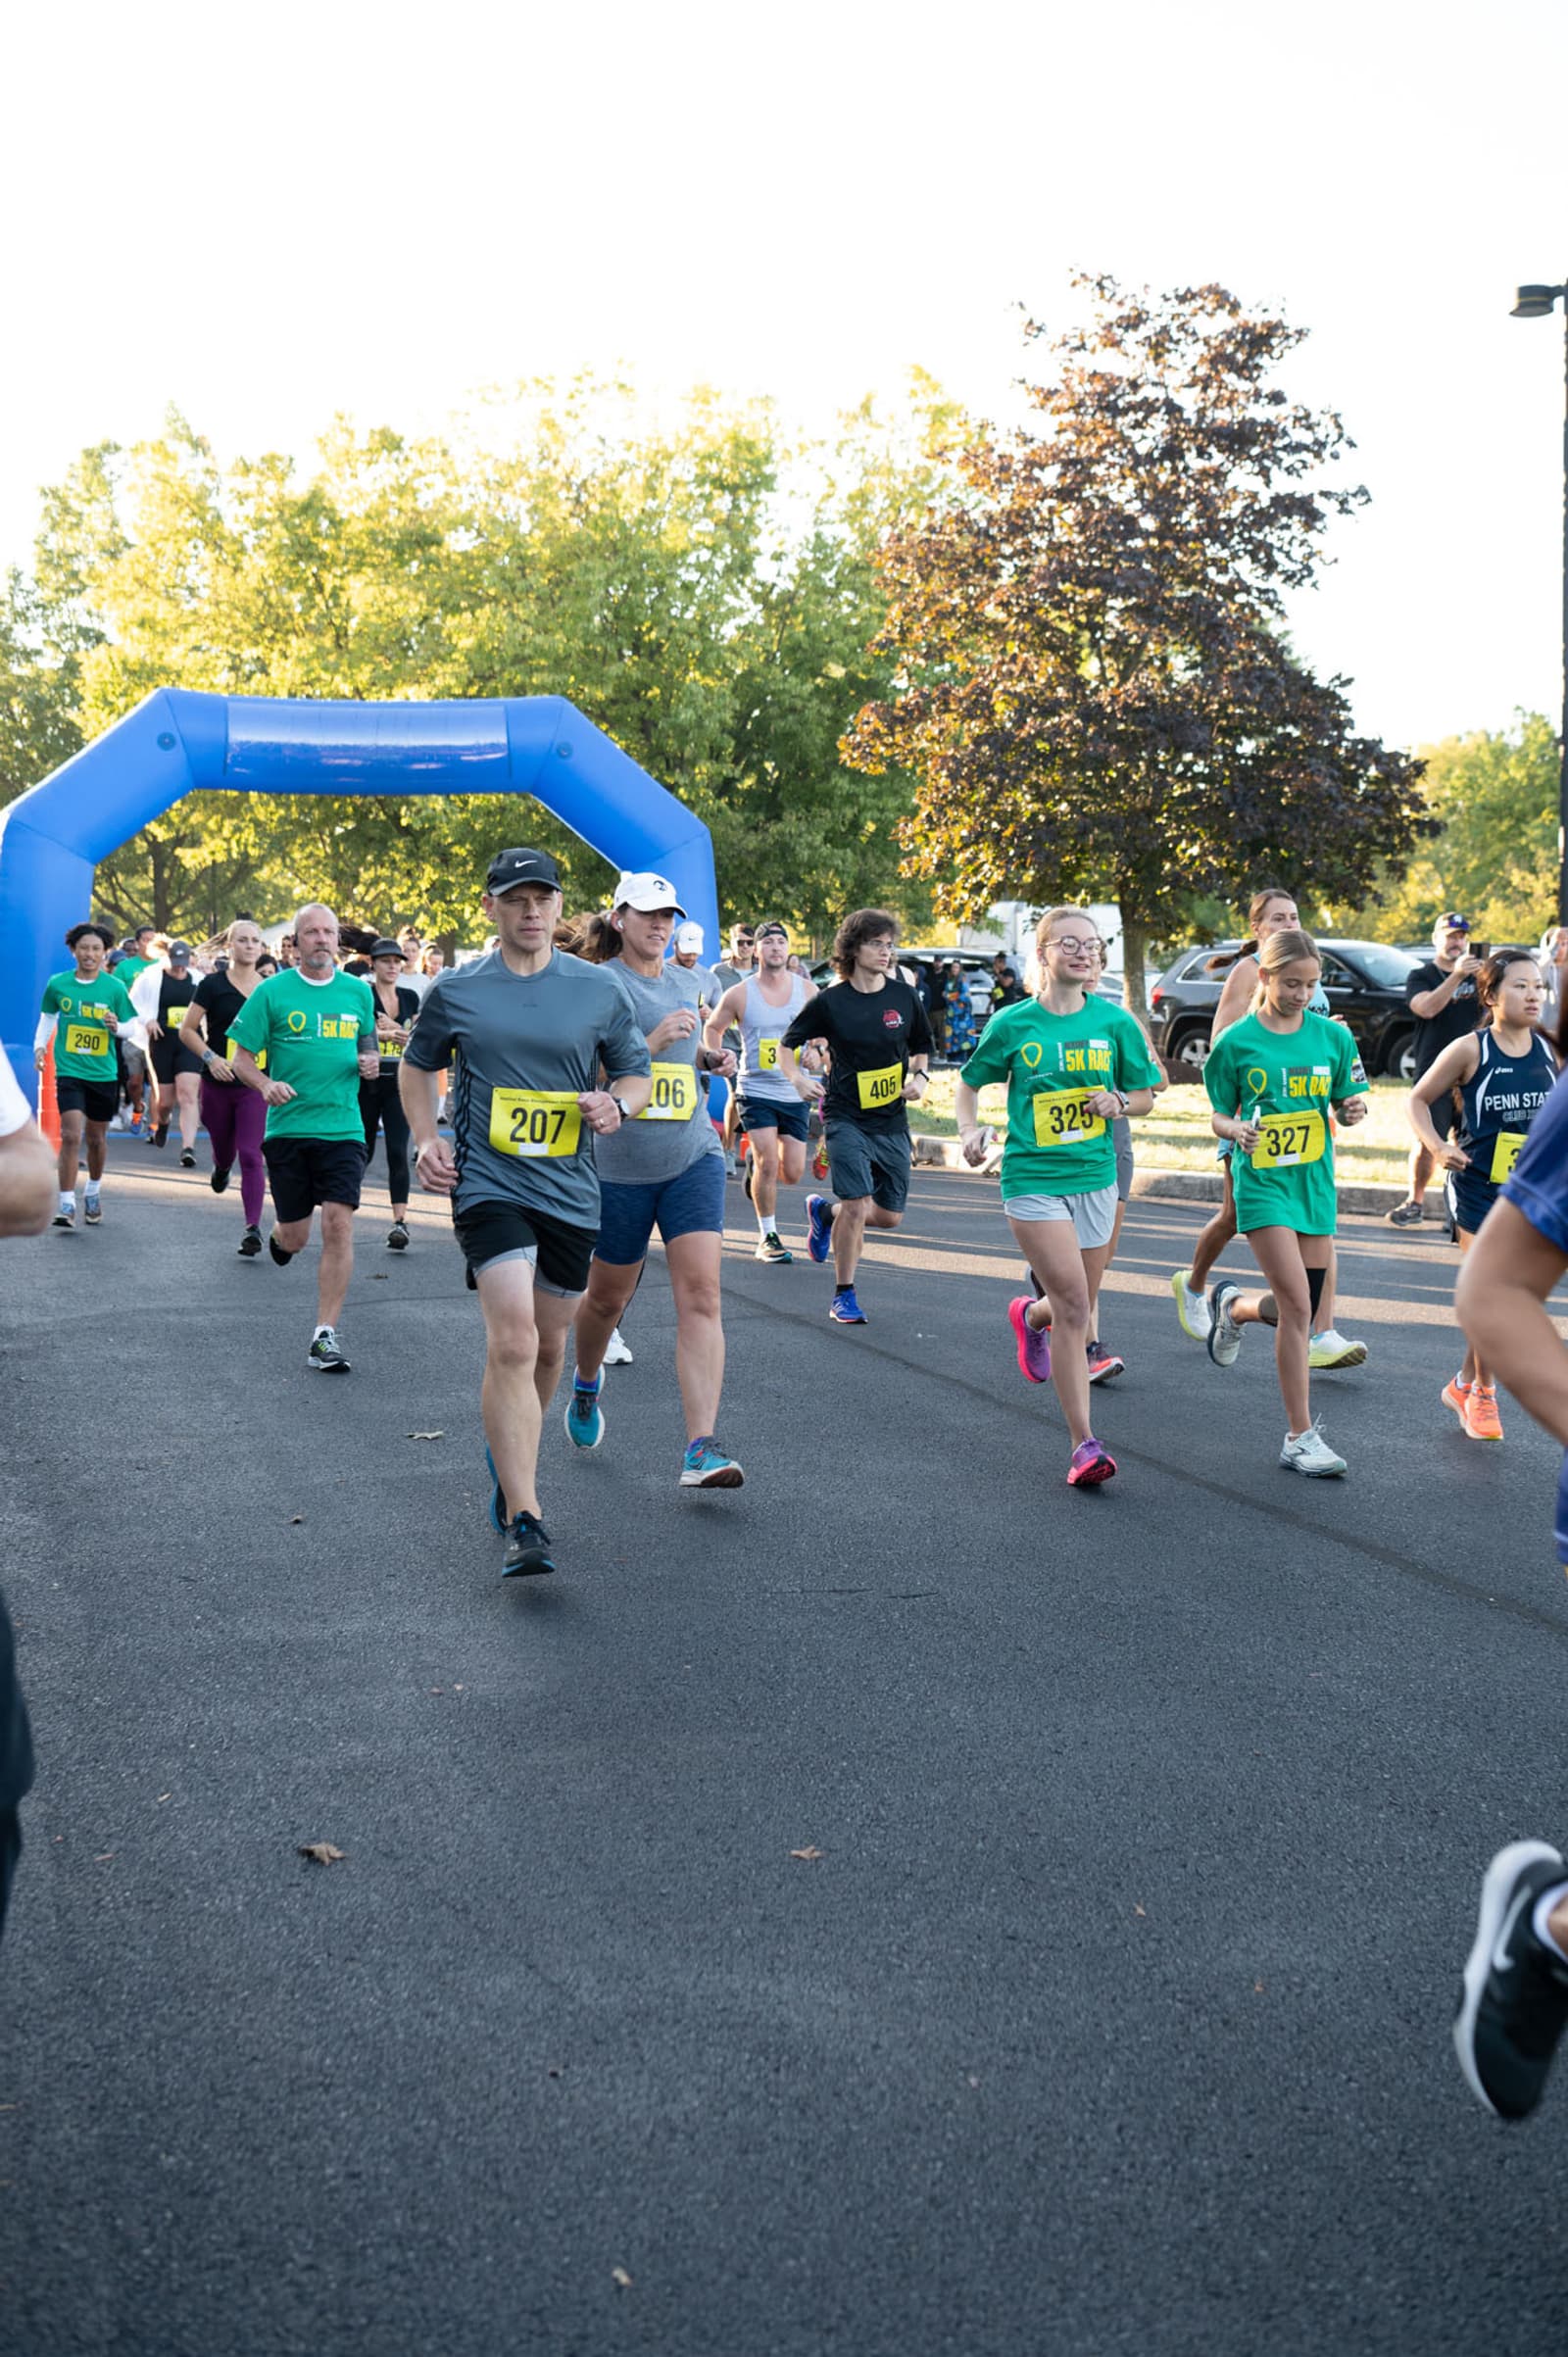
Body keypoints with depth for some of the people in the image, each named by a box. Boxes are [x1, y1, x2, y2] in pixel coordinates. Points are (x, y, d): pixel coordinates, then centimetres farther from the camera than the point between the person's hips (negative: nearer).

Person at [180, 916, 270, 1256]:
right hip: (218, 1085, 0)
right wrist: (210, 1057, -15)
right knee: (224, 1150, 17)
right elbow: (187, 1030, 0)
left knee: (251, 1156, -11)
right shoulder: (212, 985, -2)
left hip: (256, 1086, 0)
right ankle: (221, 1169, 55)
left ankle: (253, 1228, -14)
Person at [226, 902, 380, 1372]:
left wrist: (369, 1063, -1)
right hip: (287, 1127, -1)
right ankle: (278, 1234, 47)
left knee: (338, 1225, -13)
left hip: (342, 1128, 1)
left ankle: (325, 1337, -6)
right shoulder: (272, 991, -2)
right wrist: (266, 1084, -19)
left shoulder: (359, 991, 7)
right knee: (296, 1238, 6)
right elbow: (240, 1059, 0)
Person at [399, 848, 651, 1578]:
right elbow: (418, 1065, 17)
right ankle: (523, 1522, -19)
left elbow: (638, 1072, 13)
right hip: (487, 1184, -3)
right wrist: (426, 1139, 2)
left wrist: (617, 1104, -10)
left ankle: (511, 1452, 45)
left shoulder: (599, 990, 4)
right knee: (512, 1341, -18)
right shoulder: (455, 991, 2)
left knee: (549, 1343, 15)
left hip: (570, 1190, 3)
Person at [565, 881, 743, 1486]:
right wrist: (652, 1043, -24)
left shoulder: (685, 982, 12)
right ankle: (586, 1385, 47)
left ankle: (701, 1448, -16)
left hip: (692, 1157, 4)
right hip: (618, 1165, -3)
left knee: (700, 1296, -12)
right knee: (607, 1297, 13)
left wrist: (709, 1058, 10)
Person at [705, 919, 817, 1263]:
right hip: (756, 1090, -3)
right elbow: (713, 1029, 8)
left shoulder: (807, 991, 0)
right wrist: (718, 1059, -8)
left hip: (795, 1092, 3)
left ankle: (758, 1166, 39)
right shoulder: (739, 995, -6)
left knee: (793, 1173, 4)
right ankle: (768, 1237, 3)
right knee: (768, 1162, -13)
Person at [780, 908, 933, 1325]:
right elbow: (786, 1045, 4)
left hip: (892, 1122, 4)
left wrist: (919, 1077, -3)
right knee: (858, 1205, -15)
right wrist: (797, 1078, -14)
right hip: (846, 1118, -4)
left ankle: (824, 1211, 36)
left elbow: (921, 1048, 16)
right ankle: (843, 1296, 3)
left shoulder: (904, 997, 2)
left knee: (890, 1215, 6)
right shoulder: (830, 1001, -6)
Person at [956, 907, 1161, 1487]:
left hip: (1095, 1177, 4)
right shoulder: (1013, 1023, -2)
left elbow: (1145, 1094, 13)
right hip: (1032, 1178, -3)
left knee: (1076, 1310, 12)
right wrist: (970, 1130, -8)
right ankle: (1084, 1444, -12)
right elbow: (968, 1085, 10)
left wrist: (1119, 1102, -9)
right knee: (1073, 1303, -16)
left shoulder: (1114, 1022, 3)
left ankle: (1031, 1316, 51)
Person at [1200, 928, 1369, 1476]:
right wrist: (1236, 1130, -19)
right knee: (1297, 1307, -14)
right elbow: (1217, 1115, 3)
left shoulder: (1332, 1036, 4)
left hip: (1314, 1183, 4)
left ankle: (1233, 1305, 43)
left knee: (1298, 1309, 8)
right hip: (1261, 1181, -4)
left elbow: (1346, 1102, 11)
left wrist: (1352, 1111, -12)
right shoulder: (1236, 1042, -4)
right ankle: (1300, 1437, -5)